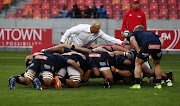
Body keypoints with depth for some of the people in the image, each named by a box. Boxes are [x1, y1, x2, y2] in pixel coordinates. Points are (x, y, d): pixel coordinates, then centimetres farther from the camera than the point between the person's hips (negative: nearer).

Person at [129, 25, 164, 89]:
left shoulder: (134, 32, 31)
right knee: (156, 64, 28)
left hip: (147, 45, -4)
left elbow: (132, 39, 6)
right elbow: (161, 40, 27)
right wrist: (158, 50, 20)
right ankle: (159, 84, 25)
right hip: (157, 44, 4)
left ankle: (137, 84, 6)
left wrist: (138, 50, 5)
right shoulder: (150, 33, 42)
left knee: (138, 64, 16)